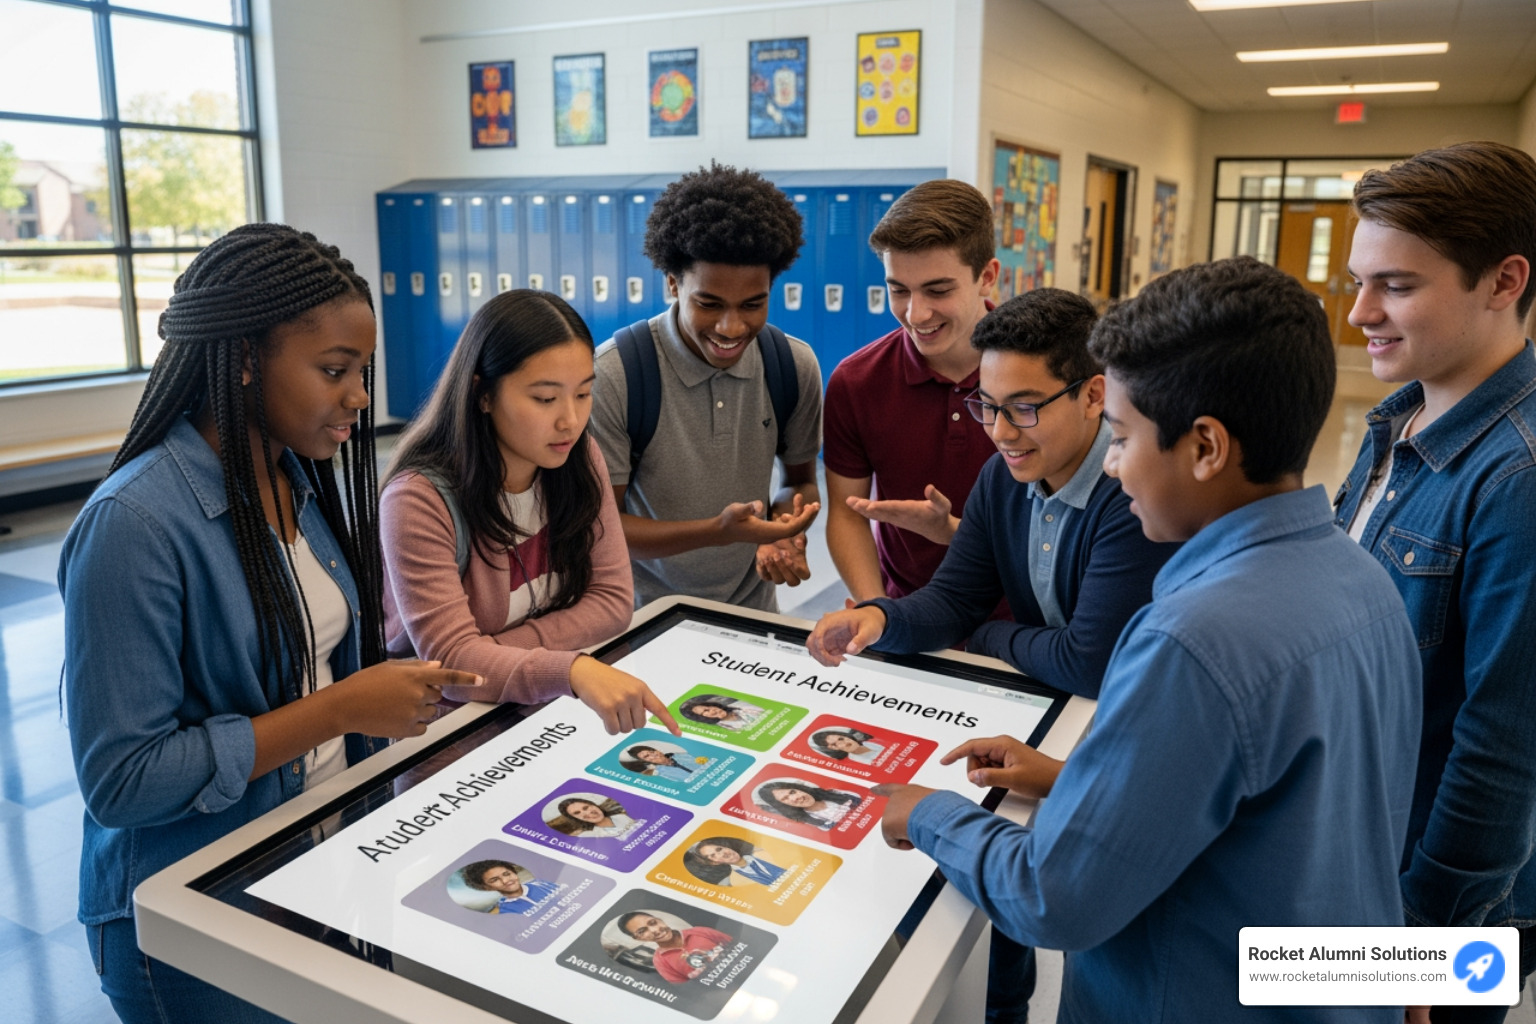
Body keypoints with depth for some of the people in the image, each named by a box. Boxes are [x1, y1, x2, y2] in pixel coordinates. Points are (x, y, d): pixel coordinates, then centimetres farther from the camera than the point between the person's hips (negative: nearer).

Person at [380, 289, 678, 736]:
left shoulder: (579, 461, -5)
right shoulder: (419, 500, -20)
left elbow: (612, 600, -5)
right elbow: (450, 659, -25)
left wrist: (489, 658, -17)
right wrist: (572, 670, -43)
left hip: (547, 708, 4)